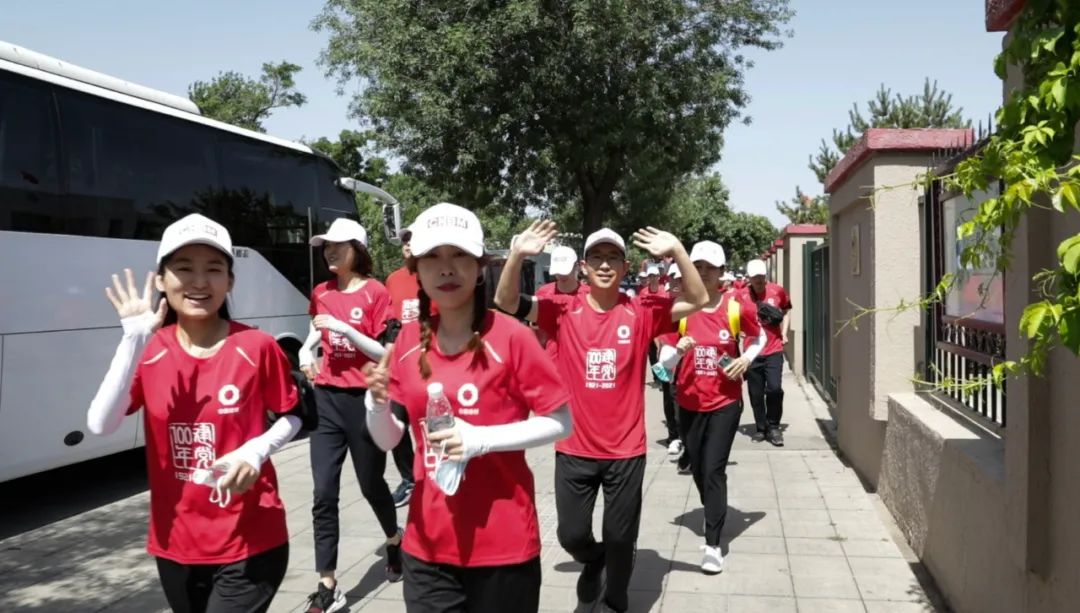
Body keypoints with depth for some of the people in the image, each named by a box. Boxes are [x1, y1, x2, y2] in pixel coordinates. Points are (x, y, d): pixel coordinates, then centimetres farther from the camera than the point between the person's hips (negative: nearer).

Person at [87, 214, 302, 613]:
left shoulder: (256, 348, -10)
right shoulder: (148, 351, -2)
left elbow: (293, 416, 3)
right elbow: (100, 425, -16)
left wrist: (256, 451, -16)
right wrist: (134, 339, -21)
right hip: (176, 546, 4)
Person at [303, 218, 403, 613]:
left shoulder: (375, 293, -8)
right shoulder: (321, 293, 8)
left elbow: (386, 353, -12)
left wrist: (345, 328, -20)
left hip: (364, 400, -4)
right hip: (327, 399, 4)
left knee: (370, 484, 12)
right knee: (324, 495, -1)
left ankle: (394, 542, 42)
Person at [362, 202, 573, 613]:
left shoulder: (511, 337, -12)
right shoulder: (409, 341, 1)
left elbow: (561, 423, -9)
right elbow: (388, 440, 7)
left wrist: (481, 439, -20)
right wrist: (377, 403, -14)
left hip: (501, 543, -3)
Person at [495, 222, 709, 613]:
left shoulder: (642, 312, -4)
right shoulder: (564, 311, -5)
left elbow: (697, 301, -11)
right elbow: (506, 303, -10)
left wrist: (678, 252, -24)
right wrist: (517, 255, -26)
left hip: (626, 449, 0)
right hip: (574, 448, 0)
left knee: (621, 537, 13)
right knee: (571, 534, 11)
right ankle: (593, 559, 46)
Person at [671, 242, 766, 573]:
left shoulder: (736, 307, -7)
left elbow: (760, 337, 12)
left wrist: (747, 359, -7)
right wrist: (678, 351, -23)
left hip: (725, 401, -2)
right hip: (690, 402, 2)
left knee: (714, 469, -8)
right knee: (697, 469, 12)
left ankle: (713, 545, -4)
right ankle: (714, 516, 39)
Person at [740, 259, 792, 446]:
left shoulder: (777, 291, -1)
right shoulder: (742, 296, -5)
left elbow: (787, 310, 17)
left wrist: (784, 332, 6)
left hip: (774, 350, 0)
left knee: (774, 388, -12)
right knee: (756, 393, 7)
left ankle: (773, 427, 8)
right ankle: (761, 428, 25)